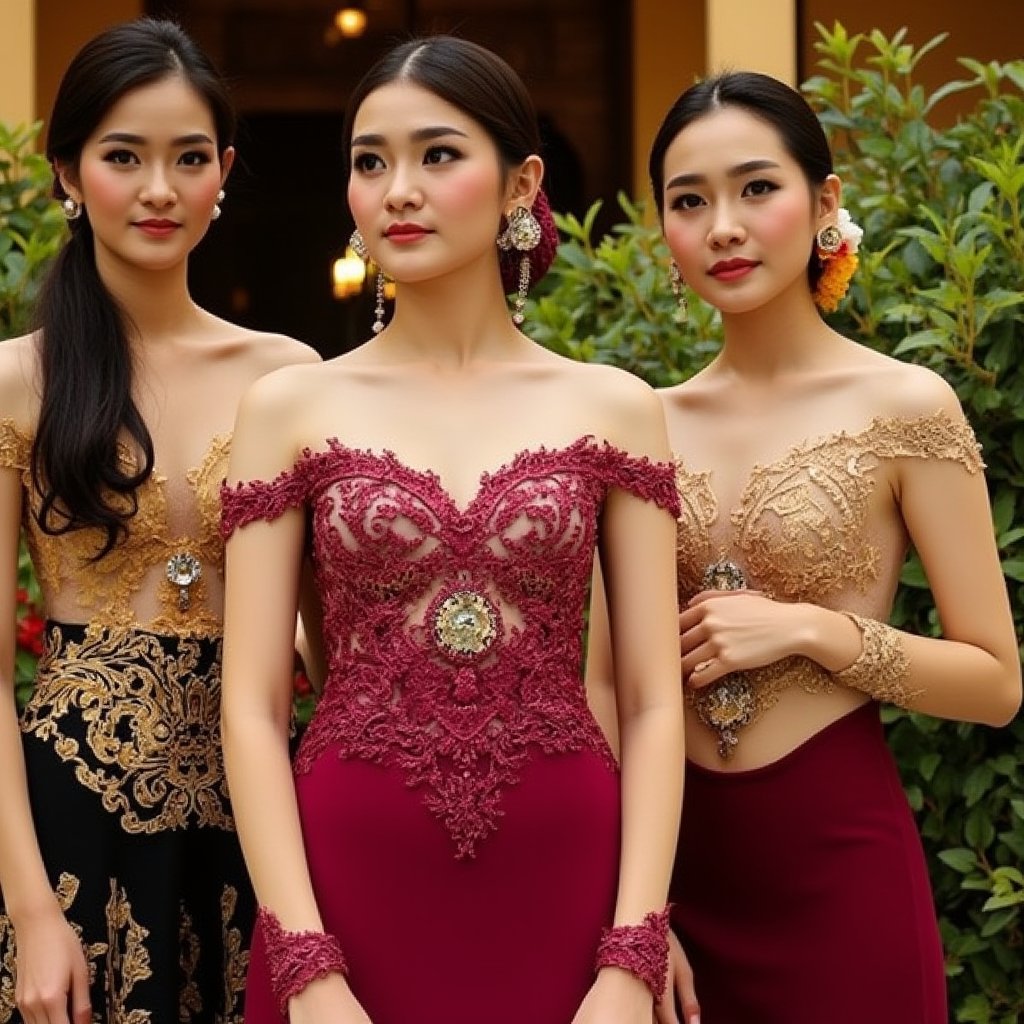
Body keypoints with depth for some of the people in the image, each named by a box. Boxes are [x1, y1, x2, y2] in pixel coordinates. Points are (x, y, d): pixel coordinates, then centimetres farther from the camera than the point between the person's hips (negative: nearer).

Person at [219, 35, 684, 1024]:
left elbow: (652, 702, 1)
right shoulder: (290, 408, 2)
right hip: (352, 884, 0)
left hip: (561, 888, 0)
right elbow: (252, 707, -2)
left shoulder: (613, 409, 3)